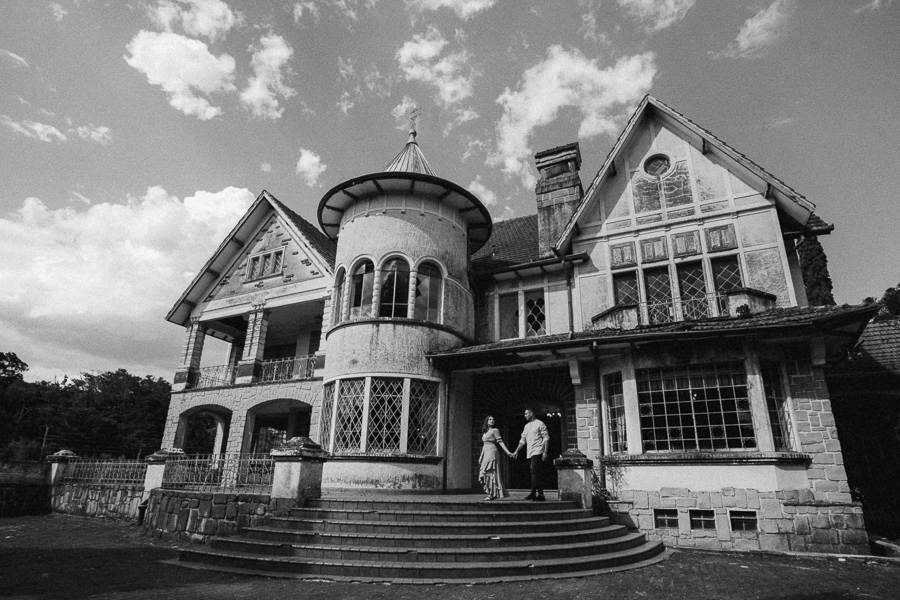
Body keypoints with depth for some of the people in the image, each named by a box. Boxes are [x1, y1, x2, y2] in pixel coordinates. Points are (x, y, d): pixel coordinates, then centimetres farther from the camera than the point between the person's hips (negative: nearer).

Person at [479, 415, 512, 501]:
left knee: (490, 472, -9)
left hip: (492, 452, -7)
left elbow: (500, 442, -6)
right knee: (485, 473, 4)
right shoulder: (485, 432, 19)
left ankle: (492, 494, -6)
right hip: (485, 453, 7)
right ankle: (493, 494, 10)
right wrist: (481, 457, 20)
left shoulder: (495, 430, -1)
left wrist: (507, 452, -15)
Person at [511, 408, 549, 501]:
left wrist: (545, 452, -14)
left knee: (535, 473, -11)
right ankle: (540, 494, 13)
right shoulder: (527, 426, 18)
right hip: (530, 453, 7)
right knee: (535, 474, 8)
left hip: (538, 452, -7)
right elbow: (523, 440, 20)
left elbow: (546, 438, -8)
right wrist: (516, 451, 14)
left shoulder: (539, 424, -4)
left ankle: (533, 494, -8)